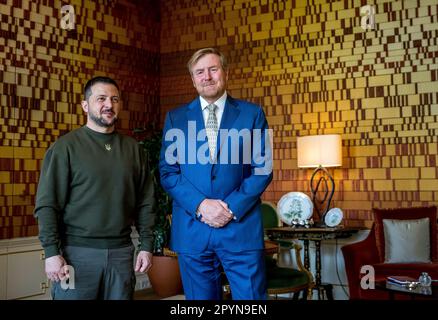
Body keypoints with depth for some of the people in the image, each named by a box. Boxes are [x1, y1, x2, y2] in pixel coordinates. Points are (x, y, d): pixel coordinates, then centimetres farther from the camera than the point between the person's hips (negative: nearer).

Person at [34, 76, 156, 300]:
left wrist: (146, 245, 4)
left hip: (121, 252, 3)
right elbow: (47, 204, -6)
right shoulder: (66, 146, -2)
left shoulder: (133, 148, 9)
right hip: (77, 252, -3)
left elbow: (145, 202, 10)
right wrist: (52, 252, -13)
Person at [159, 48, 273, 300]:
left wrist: (232, 208, -11)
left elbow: (263, 169, 1)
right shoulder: (175, 118, 9)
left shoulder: (252, 113, 6)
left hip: (241, 225, -1)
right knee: (200, 297, 11)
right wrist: (200, 205, -11)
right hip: (191, 229, 2)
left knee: (251, 297, 0)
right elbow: (167, 171, 3)